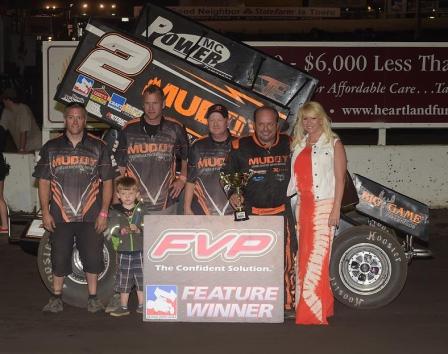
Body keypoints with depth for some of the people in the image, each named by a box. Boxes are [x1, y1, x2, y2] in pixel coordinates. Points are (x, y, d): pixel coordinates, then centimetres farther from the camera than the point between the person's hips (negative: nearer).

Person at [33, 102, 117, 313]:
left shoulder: (98, 147, 4)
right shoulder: (51, 148, 7)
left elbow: (107, 182, 4)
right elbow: (44, 181, 7)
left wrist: (103, 212, -3)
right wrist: (45, 212, 0)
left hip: (90, 216, -1)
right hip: (60, 216, 1)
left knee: (92, 256, 3)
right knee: (59, 257, 6)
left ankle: (93, 298, 16)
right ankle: (56, 298, 20)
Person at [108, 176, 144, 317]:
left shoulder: (142, 210, 2)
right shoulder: (114, 211, 3)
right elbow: (113, 229, -6)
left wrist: (139, 230, -24)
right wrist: (121, 231, -25)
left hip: (140, 250, 0)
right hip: (123, 251, 0)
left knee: (142, 279, 6)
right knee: (123, 280, 7)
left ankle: (142, 305, 18)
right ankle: (123, 307, 17)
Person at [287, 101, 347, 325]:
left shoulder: (333, 144, -1)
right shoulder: (298, 145, 16)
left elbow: (340, 178, -6)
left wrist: (336, 209, -13)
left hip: (324, 205, -6)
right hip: (302, 204, 6)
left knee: (317, 256, -11)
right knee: (304, 256, 6)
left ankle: (313, 312, -8)